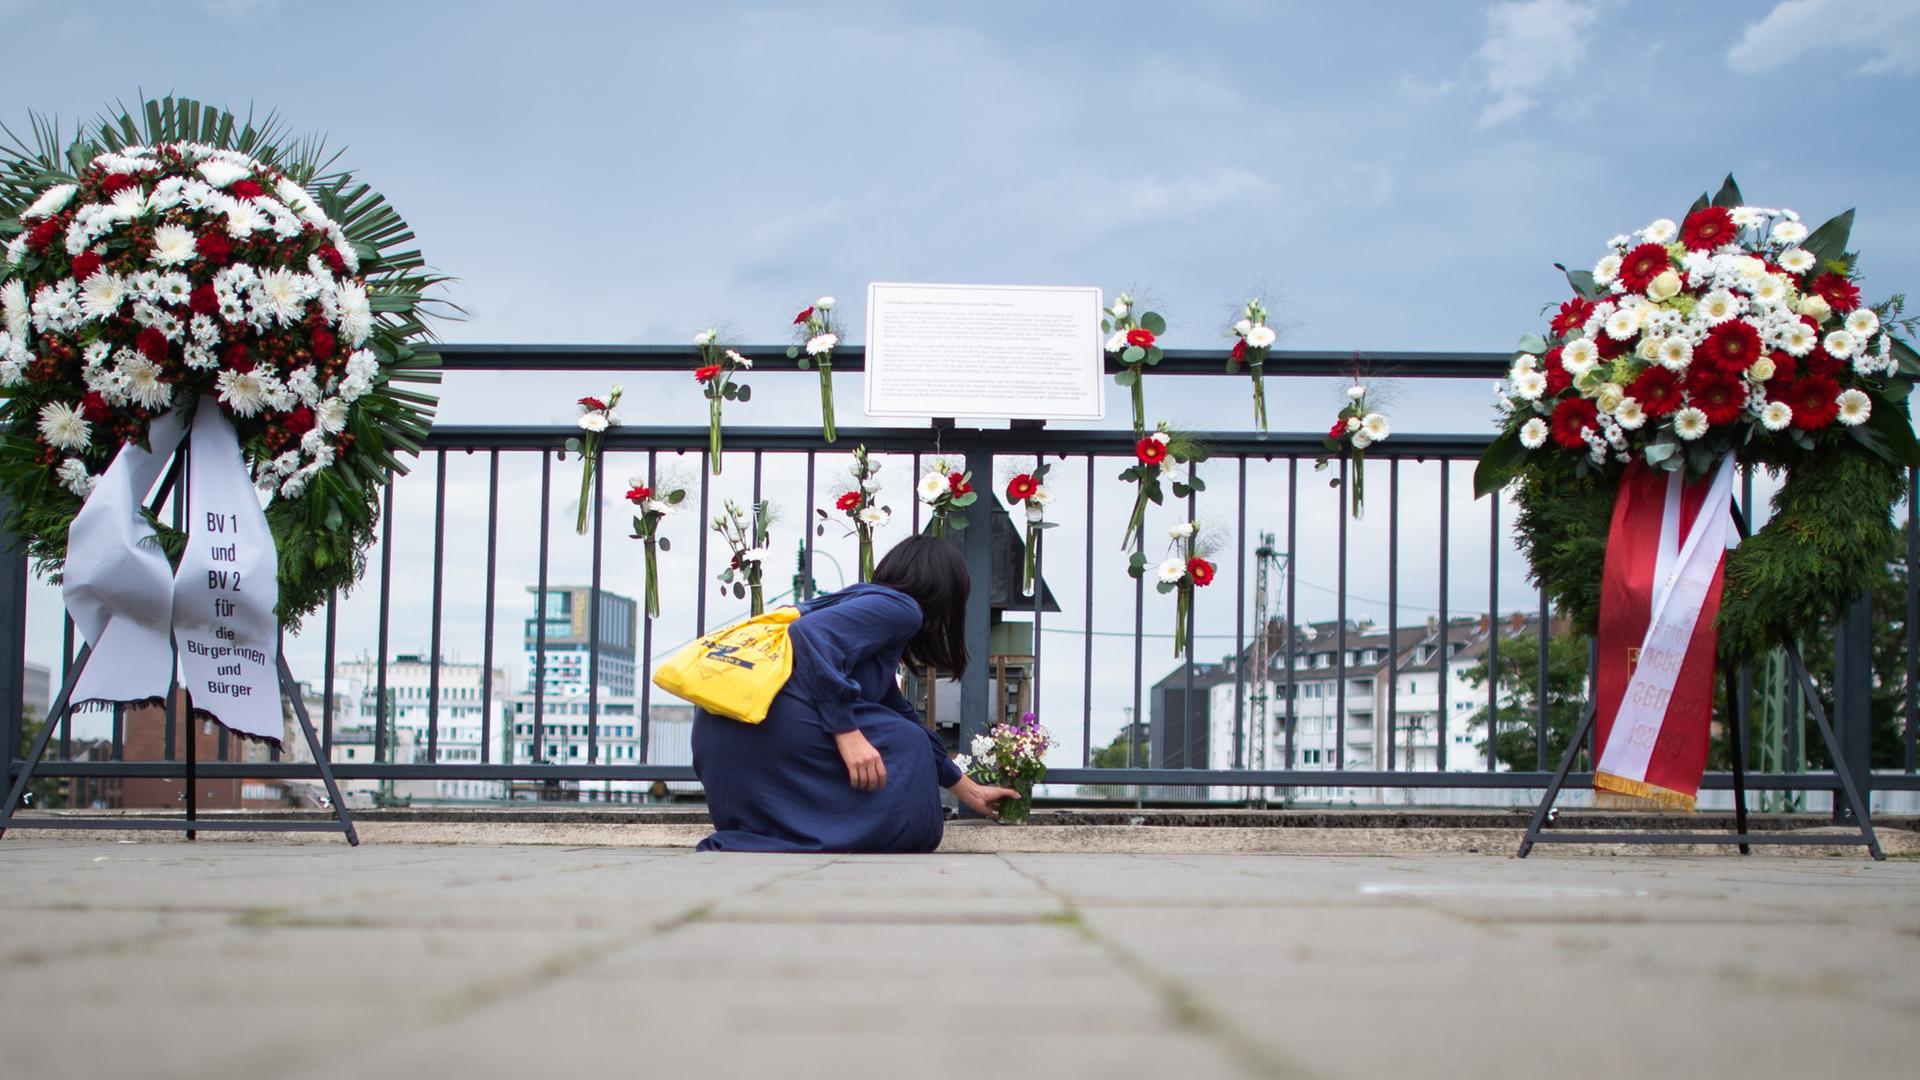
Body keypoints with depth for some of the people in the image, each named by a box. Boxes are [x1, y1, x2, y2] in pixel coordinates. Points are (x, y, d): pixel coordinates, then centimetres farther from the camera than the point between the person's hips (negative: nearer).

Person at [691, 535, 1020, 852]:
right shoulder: (901, 608, 2)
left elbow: (905, 718, 42)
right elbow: (813, 636, -18)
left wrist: (968, 791, 50)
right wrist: (847, 733, -19)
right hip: (770, 717, -9)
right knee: (903, 747, 8)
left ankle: (740, 846, 6)